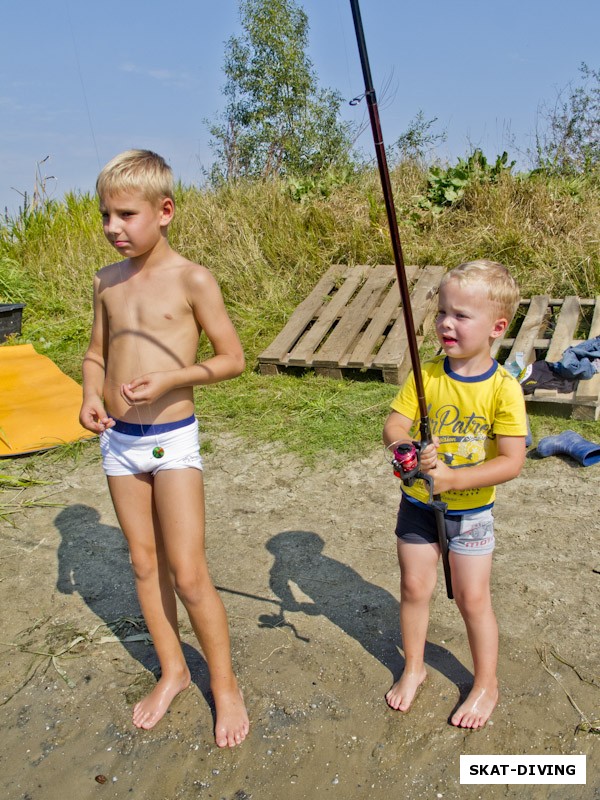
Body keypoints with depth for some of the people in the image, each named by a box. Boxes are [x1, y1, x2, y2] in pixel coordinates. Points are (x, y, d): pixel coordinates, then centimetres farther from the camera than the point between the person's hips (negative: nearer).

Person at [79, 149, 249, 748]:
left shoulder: (191, 280, -10)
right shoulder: (107, 281, 5)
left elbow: (232, 358, -8)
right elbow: (96, 353, 15)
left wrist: (170, 379, -21)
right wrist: (91, 395, -5)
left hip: (172, 439, -5)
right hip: (118, 441, 6)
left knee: (189, 576, -2)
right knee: (144, 565, 15)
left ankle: (224, 684, 20)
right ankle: (172, 670, 35)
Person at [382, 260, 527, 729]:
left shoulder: (504, 388, -18)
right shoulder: (426, 376, -10)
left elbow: (512, 462, -21)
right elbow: (394, 426, -12)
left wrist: (454, 477, -30)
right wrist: (408, 450, -33)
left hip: (470, 509, -3)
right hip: (418, 502, 3)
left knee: (472, 598, 7)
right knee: (414, 587, 15)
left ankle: (486, 685, 32)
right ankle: (414, 668, 39)